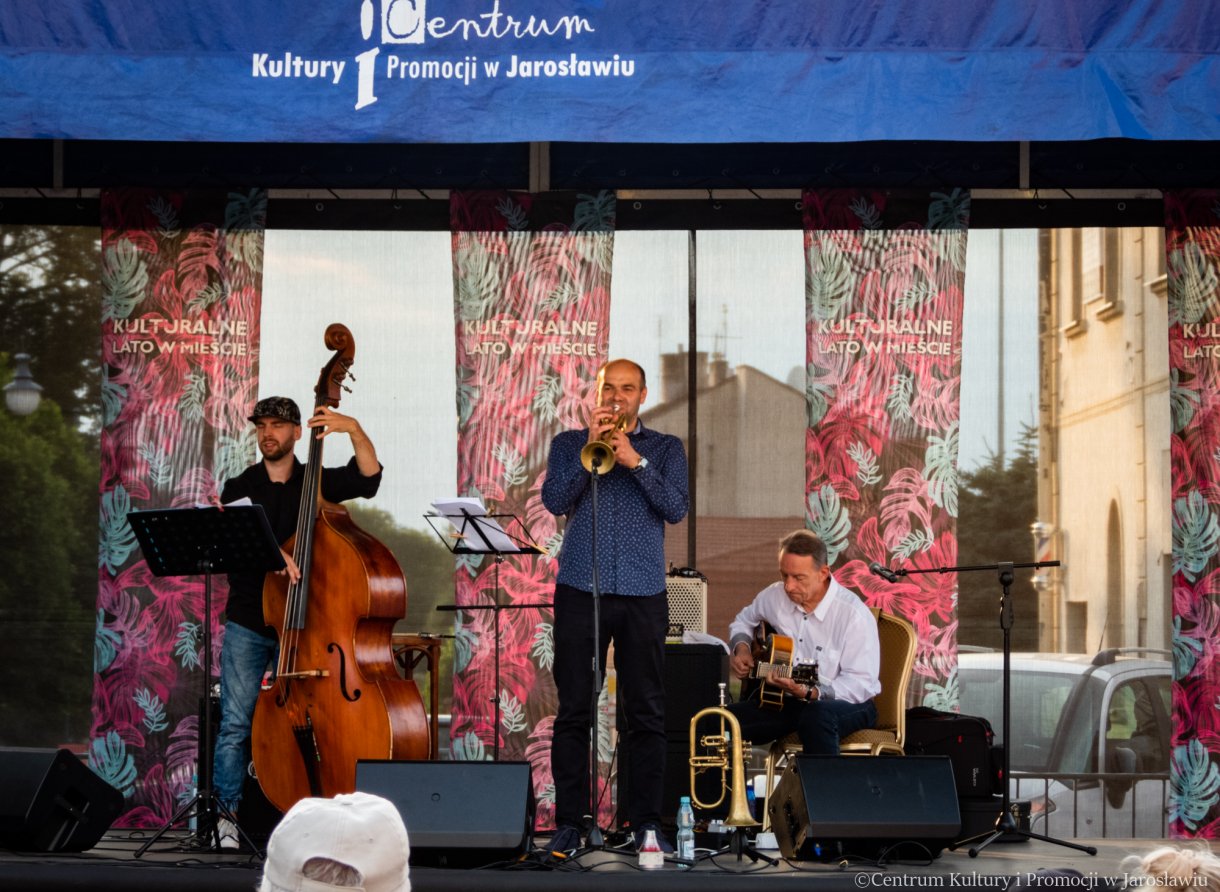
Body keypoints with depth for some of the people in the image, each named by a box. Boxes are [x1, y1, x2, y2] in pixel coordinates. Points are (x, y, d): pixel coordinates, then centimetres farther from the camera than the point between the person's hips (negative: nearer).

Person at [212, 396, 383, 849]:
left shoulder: (318, 482, 7)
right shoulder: (241, 487, 6)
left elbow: (368, 477, -9)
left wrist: (355, 430, -23)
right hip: (248, 625, 0)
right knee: (236, 723, -8)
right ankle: (228, 813, -2)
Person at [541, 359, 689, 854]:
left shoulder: (666, 448, 12)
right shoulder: (569, 443, 12)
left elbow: (676, 508, -2)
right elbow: (555, 501, -2)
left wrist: (636, 460, -12)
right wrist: (591, 449, -10)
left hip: (643, 592, 0)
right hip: (580, 588, 0)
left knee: (646, 712, 1)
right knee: (574, 710, 0)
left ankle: (646, 820, 7)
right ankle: (569, 821, 4)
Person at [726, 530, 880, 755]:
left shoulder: (854, 615, -19)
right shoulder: (774, 596, 0)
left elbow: (861, 685, -21)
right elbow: (744, 621, 23)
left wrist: (809, 693, -33)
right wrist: (741, 648, 2)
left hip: (848, 704, -5)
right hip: (785, 701, 5)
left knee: (816, 715, -42)